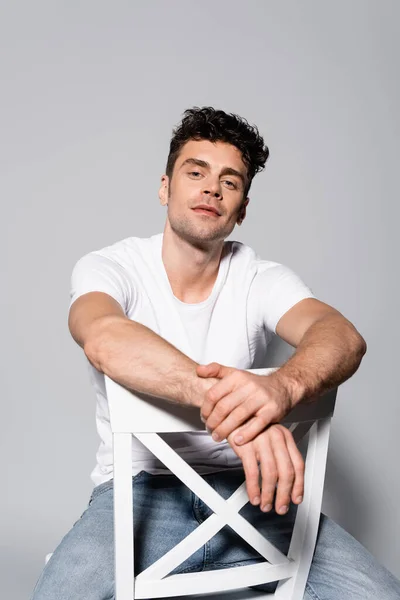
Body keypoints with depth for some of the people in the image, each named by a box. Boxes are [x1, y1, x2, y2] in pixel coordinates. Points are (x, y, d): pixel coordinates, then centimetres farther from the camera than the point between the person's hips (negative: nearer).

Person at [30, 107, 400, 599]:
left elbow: (344, 337, -19)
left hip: (245, 488, 2)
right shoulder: (109, 267, -5)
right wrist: (216, 396, -46)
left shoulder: (263, 279, 1)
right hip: (140, 490, -2)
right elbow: (104, 338, -29)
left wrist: (283, 386, -43)